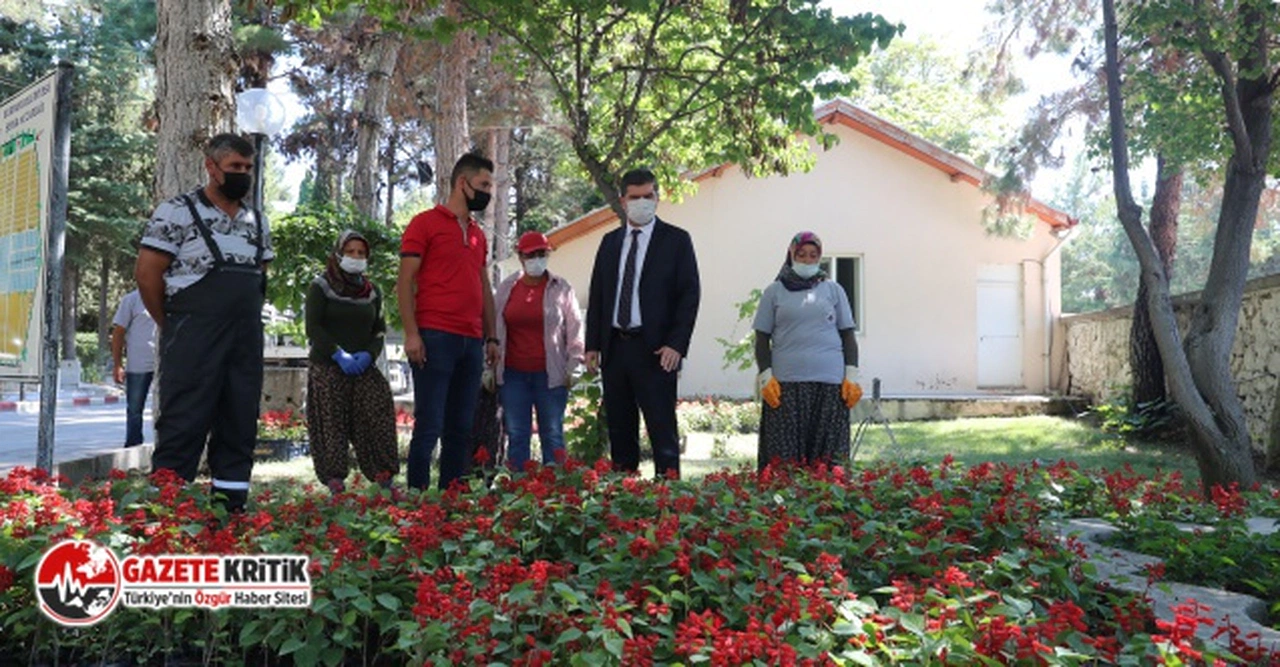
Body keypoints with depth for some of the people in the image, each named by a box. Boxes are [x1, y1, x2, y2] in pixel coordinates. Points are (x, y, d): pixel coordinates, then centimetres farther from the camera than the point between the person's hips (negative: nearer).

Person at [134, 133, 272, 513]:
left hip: (247, 341, 6)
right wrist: (173, 326, 2)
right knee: (182, 425, -5)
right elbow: (146, 274, -4)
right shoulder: (177, 213, -3)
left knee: (241, 426, 8)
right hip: (193, 339, -6)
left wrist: (243, 320, 15)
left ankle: (231, 507, 16)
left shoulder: (257, 222, 15)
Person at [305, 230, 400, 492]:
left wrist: (369, 354, -8)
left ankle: (384, 476, -17)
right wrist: (339, 354, -16)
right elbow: (313, 328, -4)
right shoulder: (321, 286, 4)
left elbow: (379, 330, 13)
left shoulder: (372, 291, 16)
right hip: (326, 366, -2)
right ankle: (335, 482, -7)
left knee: (379, 402, -17)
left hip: (362, 366, 2)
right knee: (331, 422, -9)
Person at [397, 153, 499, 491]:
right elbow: (405, 282, -5)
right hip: (435, 337, -6)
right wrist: (411, 334, -13)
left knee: (461, 430, 8)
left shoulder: (478, 234, 19)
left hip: (472, 342, 7)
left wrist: (491, 337, 14)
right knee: (429, 427, -6)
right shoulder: (425, 223, 0)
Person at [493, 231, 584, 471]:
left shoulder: (562, 288, 4)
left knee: (553, 434, 2)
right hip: (513, 373, 2)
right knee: (516, 435, 3)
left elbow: (574, 329, 5)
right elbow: (494, 330, 12)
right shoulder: (506, 288, 9)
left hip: (551, 374, -2)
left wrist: (573, 367, -1)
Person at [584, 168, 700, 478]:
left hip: (655, 348, -5)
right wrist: (592, 345, 6)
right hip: (614, 346, 5)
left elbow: (690, 294, -4)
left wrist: (676, 345, -13)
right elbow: (597, 295, 14)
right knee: (619, 427, 9)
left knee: (662, 427, -6)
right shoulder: (610, 241, 15)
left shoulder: (676, 240, 2)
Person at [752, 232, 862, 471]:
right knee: (783, 454, -4)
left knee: (828, 458, 0)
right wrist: (766, 377, -3)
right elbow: (762, 339, 9)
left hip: (830, 383, 1)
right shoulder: (774, 292, 10)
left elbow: (848, 335, 14)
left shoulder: (833, 290, 14)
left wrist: (852, 376, 4)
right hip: (785, 383, -1)